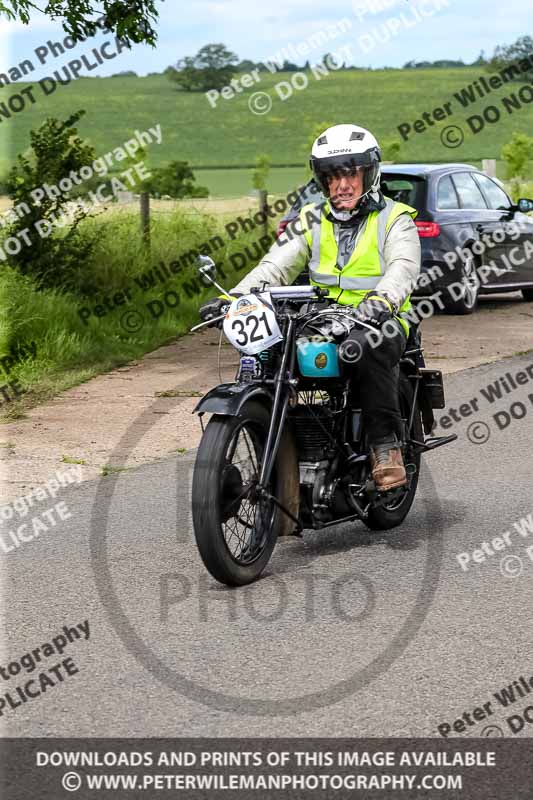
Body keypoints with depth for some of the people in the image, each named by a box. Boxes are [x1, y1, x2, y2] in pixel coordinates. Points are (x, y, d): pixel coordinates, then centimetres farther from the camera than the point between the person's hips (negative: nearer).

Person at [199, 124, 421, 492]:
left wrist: (379, 301, -39)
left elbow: (403, 269, -16)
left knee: (365, 345, -39)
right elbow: (274, 267, 3)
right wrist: (232, 298, -16)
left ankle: (387, 445, -30)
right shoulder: (311, 220, 13)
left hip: (379, 322, -4)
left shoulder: (395, 219, 1)